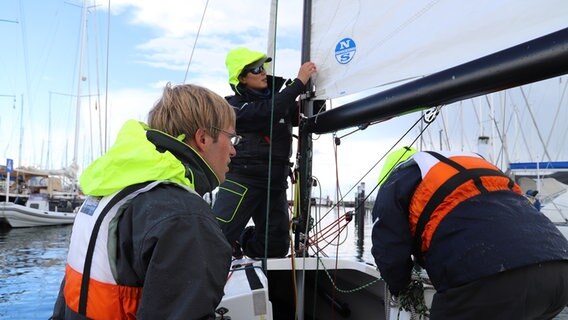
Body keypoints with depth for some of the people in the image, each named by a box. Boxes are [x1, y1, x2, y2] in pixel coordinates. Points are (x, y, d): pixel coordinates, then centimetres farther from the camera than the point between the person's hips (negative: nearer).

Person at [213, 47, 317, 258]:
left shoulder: (277, 100, 14)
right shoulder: (234, 105, -5)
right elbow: (266, 113, -22)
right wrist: (299, 83, -18)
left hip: (275, 183, 6)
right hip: (242, 180, -5)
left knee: (276, 247, 10)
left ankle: (241, 241, 37)